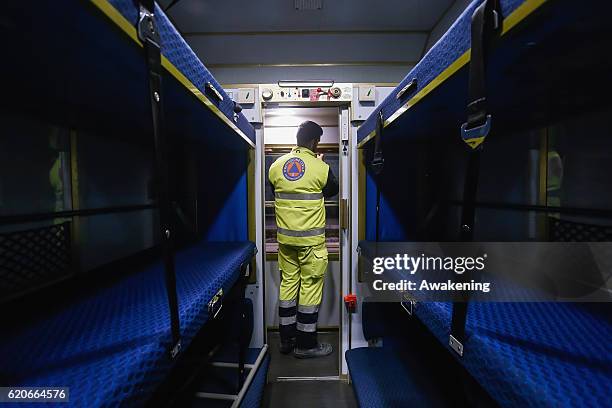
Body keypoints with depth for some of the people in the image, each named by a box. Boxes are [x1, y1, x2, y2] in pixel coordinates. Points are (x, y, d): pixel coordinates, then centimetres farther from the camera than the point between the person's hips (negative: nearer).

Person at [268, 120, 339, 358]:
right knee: (310, 286, 6)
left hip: (285, 236, 5)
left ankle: (287, 339, 28)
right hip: (311, 238, -5)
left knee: (288, 282, 15)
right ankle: (306, 344, 20)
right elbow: (333, 190, 8)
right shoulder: (320, 168, -10)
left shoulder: (276, 165, 2)